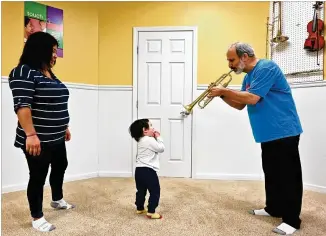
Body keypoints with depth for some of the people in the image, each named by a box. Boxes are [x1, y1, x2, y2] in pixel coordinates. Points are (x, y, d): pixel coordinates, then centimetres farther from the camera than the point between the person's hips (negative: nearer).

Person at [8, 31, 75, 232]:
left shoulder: (49, 73, 13)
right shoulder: (24, 72, -14)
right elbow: (22, 105, -23)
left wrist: (64, 127, 20)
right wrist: (30, 134, -28)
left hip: (56, 137, 9)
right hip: (38, 140, -9)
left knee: (60, 167, 22)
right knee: (38, 176, 4)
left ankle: (57, 200, 45)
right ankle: (37, 217, 21)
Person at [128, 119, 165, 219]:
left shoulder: (141, 141, 16)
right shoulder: (150, 140, -14)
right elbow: (161, 148, -8)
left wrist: (155, 138, 14)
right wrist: (158, 137, 1)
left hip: (139, 170, 10)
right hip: (148, 170, -10)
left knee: (141, 190, 21)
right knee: (155, 191, 1)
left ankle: (140, 208, 33)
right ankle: (151, 212, 2)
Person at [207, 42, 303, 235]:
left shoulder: (266, 68, -16)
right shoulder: (248, 77, 14)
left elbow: (252, 98, -26)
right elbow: (240, 105, 15)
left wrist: (224, 90, -16)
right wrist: (222, 95, 0)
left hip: (284, 131, -10)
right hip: (269, 133, 10)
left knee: (288, 174, -2)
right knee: (271, 173, 17)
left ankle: (292, 220, 8)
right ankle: (273, 208, 31)